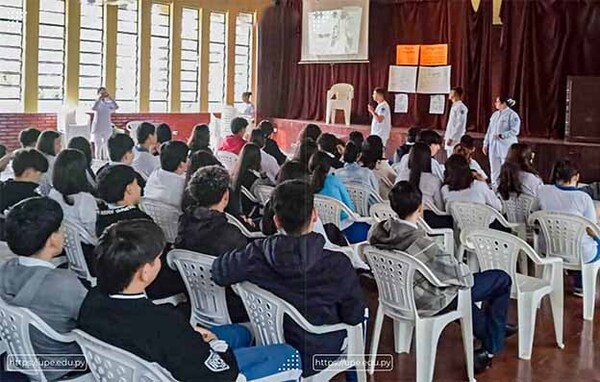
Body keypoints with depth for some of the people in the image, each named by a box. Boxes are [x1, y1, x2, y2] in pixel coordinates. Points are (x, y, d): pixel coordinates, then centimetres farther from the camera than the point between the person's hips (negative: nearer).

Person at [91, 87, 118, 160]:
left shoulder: (109, 104, 3)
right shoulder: (97, 103, -1)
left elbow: (116, 107, -17)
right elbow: (93, 108, -24)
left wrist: (110, 97, -19)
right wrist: (99, 98, -23)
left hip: (107, 128, 2)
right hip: (97, 128, -1)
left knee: (106, 147, 0)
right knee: (98, 147, 1)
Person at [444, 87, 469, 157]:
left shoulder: (461, 107, -12)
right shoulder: (454, 106, 17)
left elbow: (460, 125, -20)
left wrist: (452, 138, -22)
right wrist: (446, 136, 19)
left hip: (456, 139, -10)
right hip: (450, 139, 10)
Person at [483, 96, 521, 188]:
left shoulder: (512, 115, -7)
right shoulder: (495, 114, 14)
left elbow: (515, 131, -15)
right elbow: (489, 130, 17)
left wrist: (501, 135, -23)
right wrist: (485, 143, 13)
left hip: (506, 147, -7)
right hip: (493, 146, 7)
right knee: (494, 170, 9)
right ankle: (494, 187, 17)